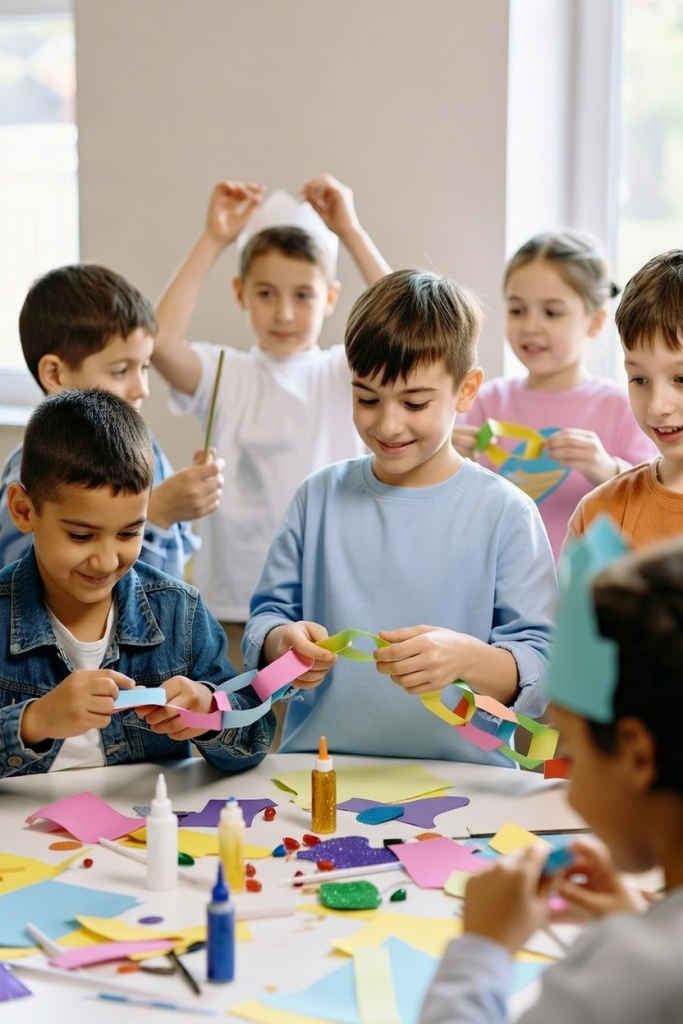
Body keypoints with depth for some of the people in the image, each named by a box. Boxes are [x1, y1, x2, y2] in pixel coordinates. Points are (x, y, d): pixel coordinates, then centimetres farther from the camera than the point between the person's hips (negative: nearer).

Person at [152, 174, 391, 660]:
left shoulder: (347, 373, 1)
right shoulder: (226, 375, 0)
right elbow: (160, 343, -19)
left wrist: (351, 231, -14)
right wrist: (214, 240, -13)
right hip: (237, 607, 0)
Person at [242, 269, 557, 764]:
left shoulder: (504, 512, 0)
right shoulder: (319, 496, 10)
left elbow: (543, 670, -4)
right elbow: (267, 615, 14)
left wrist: (465, 656, -22)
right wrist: (281, 643, -8)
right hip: (317, 769, 4)